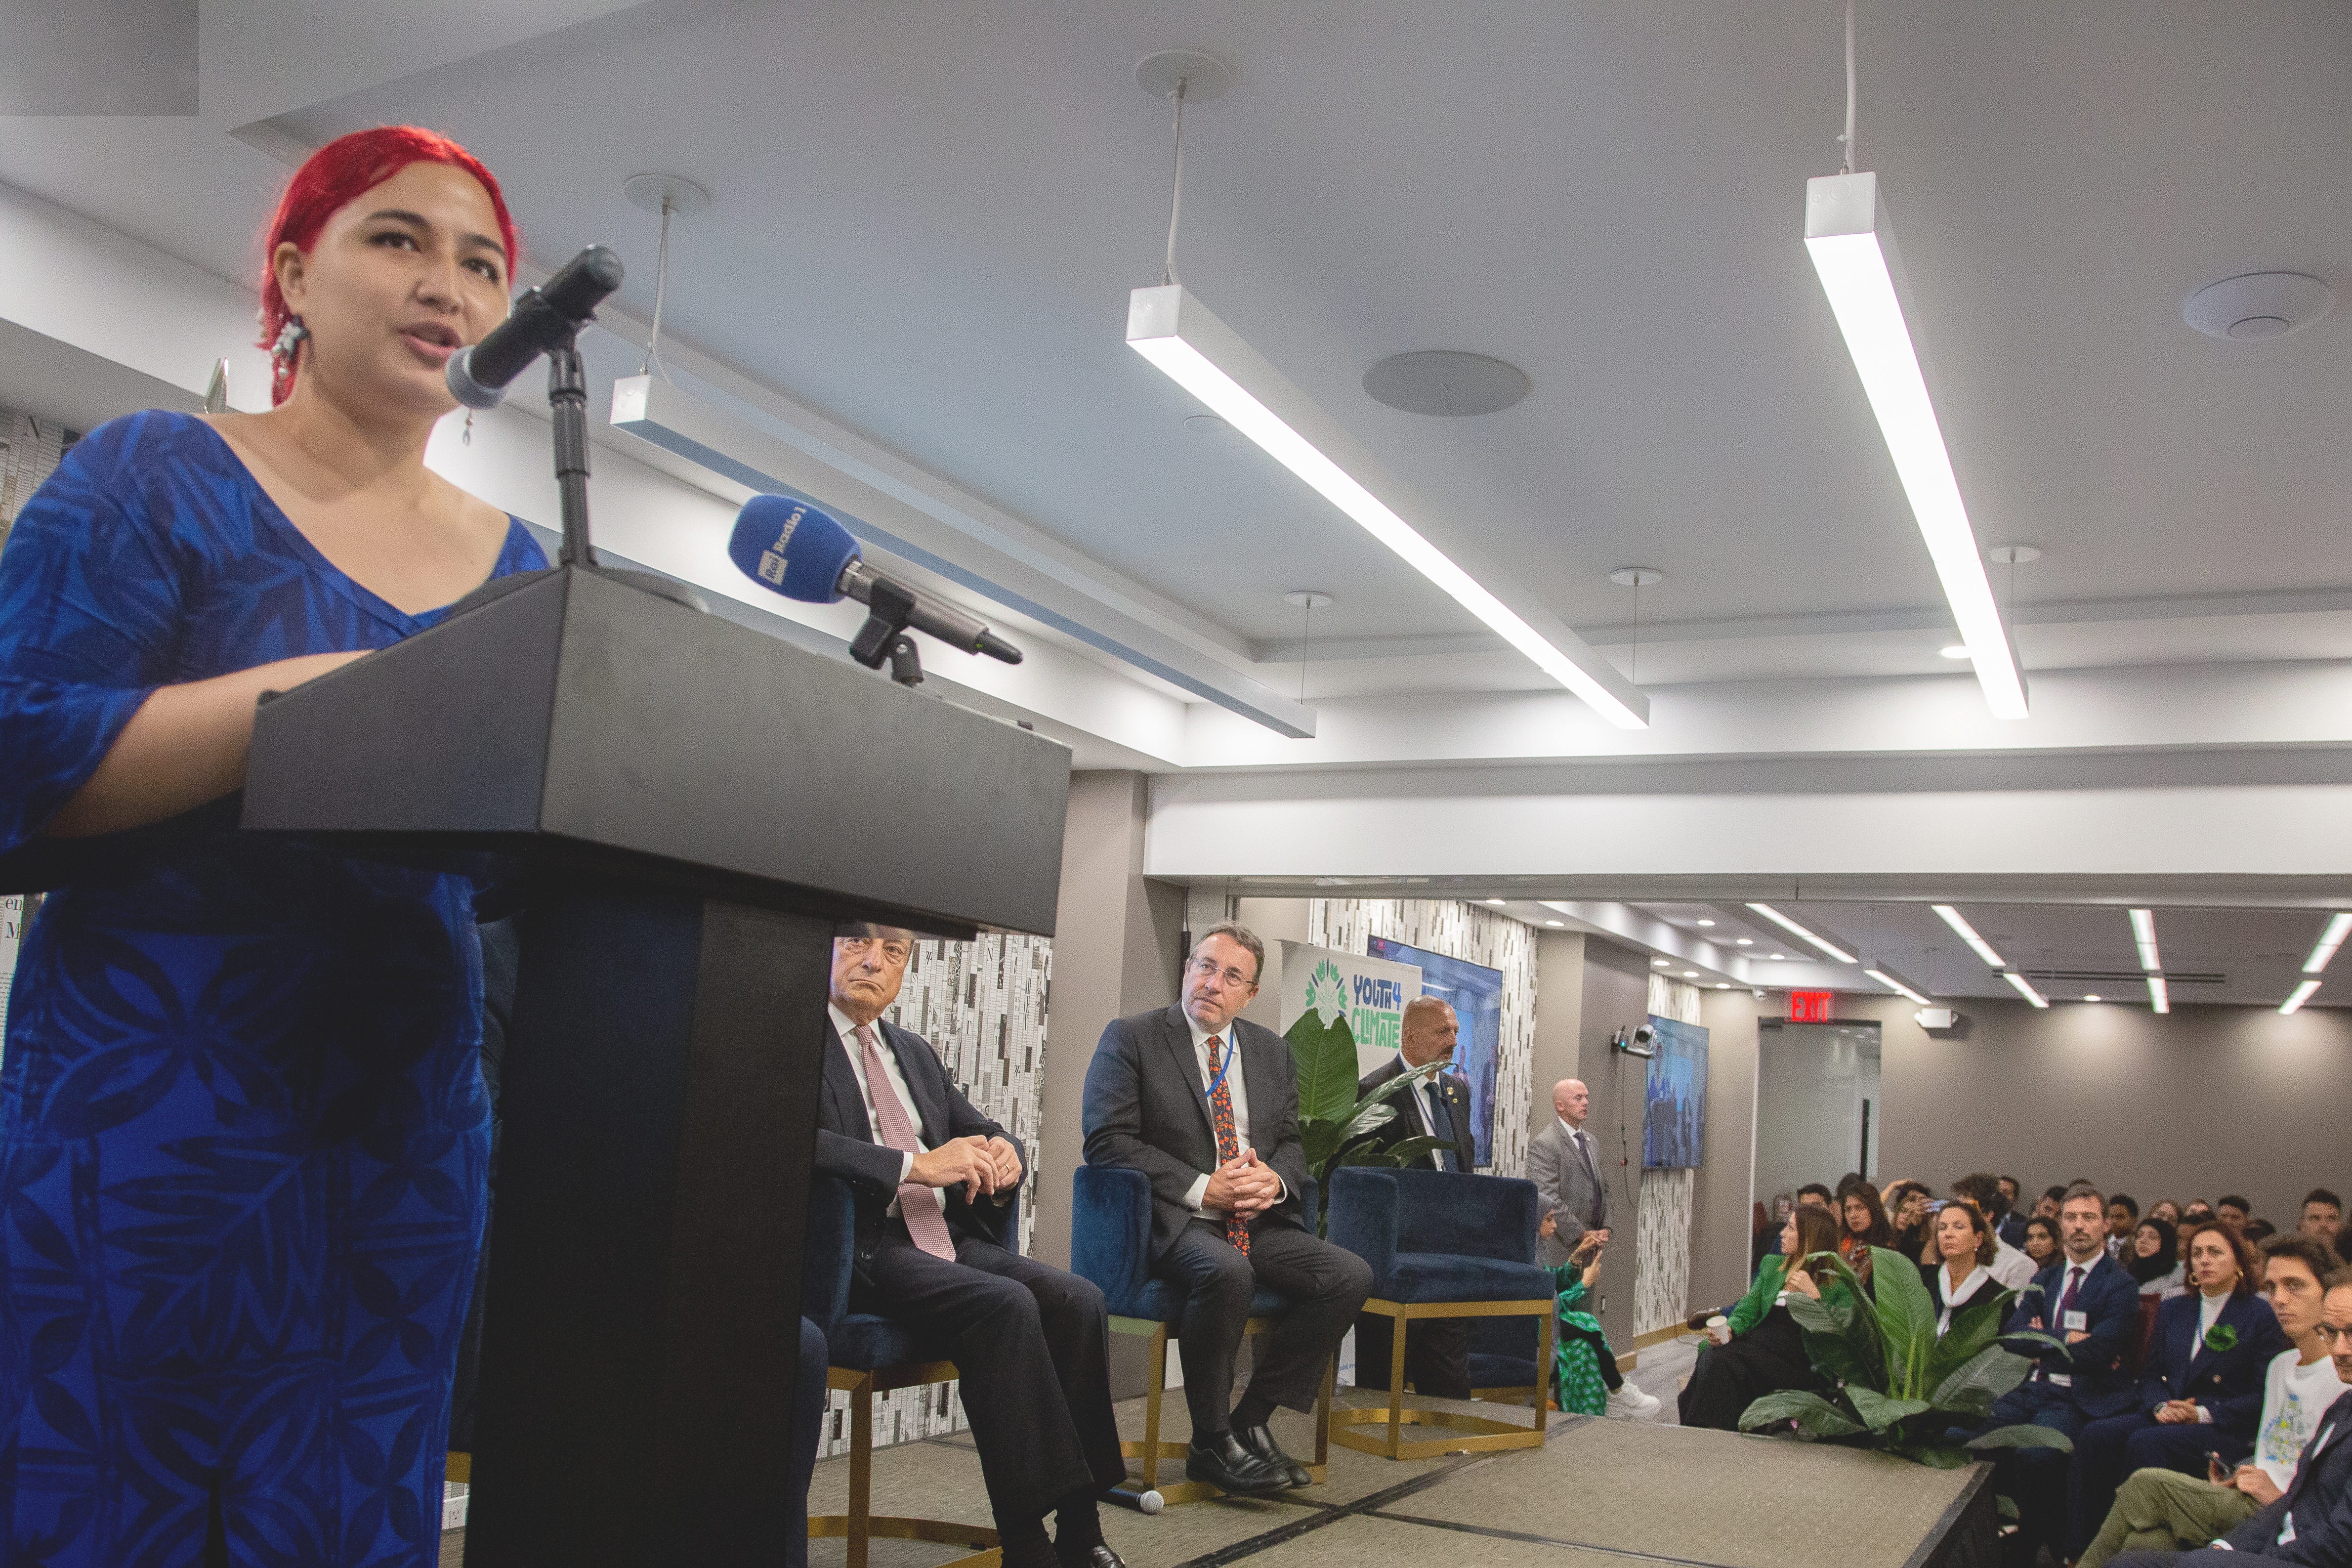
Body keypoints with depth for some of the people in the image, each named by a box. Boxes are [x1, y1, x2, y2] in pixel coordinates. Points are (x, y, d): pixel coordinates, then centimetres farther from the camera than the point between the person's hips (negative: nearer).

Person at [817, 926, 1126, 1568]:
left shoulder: (916, 1052, 23)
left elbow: (981, 1130, 28)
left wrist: (1000, 1153, 1)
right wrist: (918, 1165, -22)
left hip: (946, 1240, 7)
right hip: (861, 1248, -7)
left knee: (1078, 1299, -16)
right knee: (1006, 1305, -30)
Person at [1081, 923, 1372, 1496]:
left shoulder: (1272, 1051, 18)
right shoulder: (1131, 1038, 1)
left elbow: (1291, 1142, 19)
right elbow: (1107, 1142, -8)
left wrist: (1275, 1180, -7)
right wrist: (1202, 1189, -16)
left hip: (1259, 1223, 6)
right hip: (1174, 1223, -6)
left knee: (1351, 1276, -16)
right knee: (1226, 1271, -37)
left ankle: (1251, 1422, -5)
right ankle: (1212, 1444, -16)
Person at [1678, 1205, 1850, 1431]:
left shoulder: (1839, 1283, 5)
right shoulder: (1773, 1264, 22)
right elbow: (1747, 1311, 17)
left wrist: (1814, 1296, -12)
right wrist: (1730, 1329, -3)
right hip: (1755, 1343, 5)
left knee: (1725, 1361, -31)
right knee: (1712, 1355, -29)